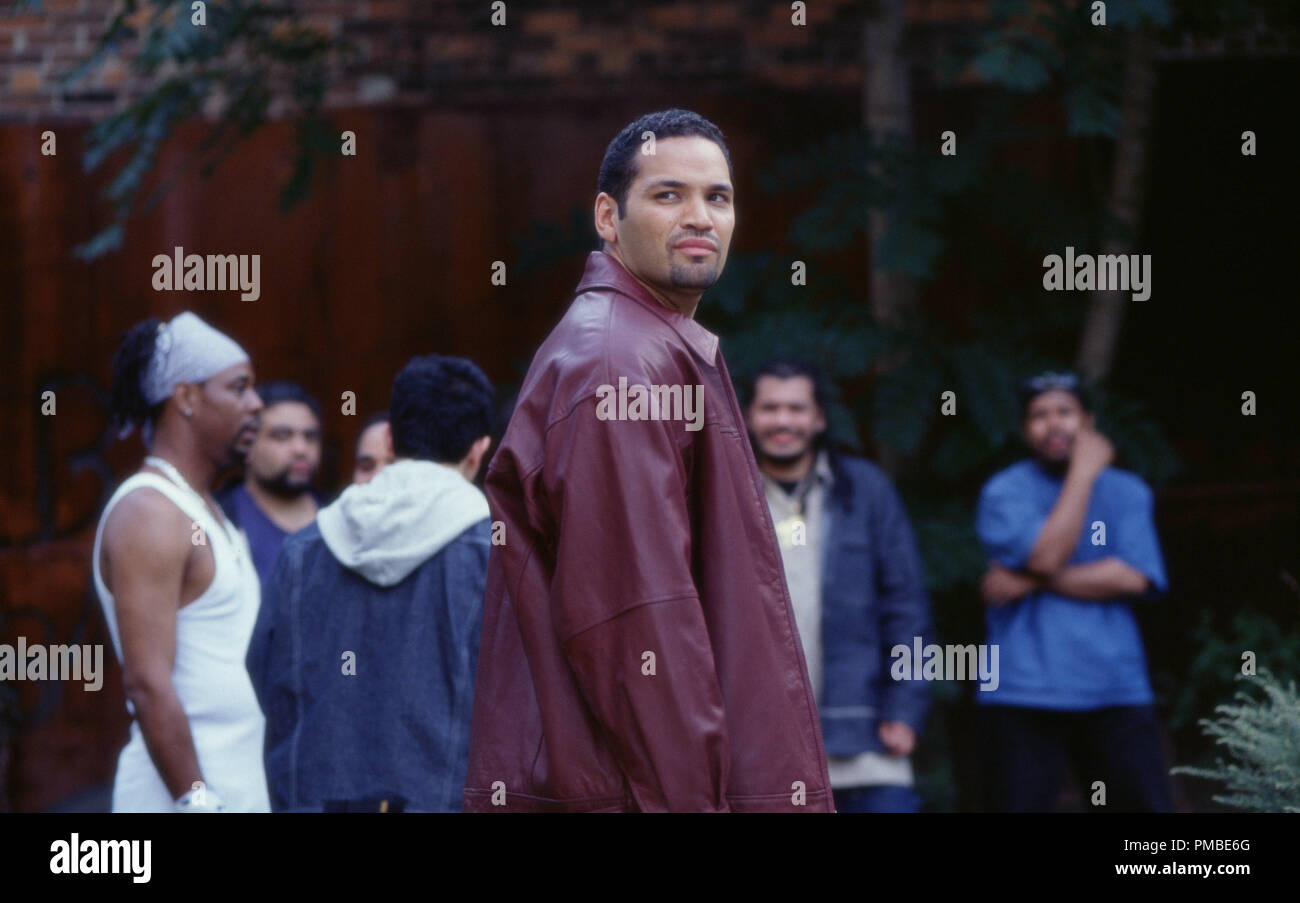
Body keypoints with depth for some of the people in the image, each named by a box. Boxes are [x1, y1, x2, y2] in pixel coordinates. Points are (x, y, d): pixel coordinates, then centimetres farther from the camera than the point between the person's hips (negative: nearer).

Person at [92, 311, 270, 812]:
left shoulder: (209, 513, 18)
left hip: (238, 786, 9)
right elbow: (147, 683, -19)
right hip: (183, 791, -9)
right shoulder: (148, 515, -12)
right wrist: (198, 803, -22)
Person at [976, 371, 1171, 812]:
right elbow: (1046, 556, -14)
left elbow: (1135, 577, -5)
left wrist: (1034, 582, -9)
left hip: (1116, 691, 2)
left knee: (1144, 803, -1)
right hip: (1025, 693, -2)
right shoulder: (1005, 492, 3)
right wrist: (1083, 473, -9)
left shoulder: (1126, 492, 11)